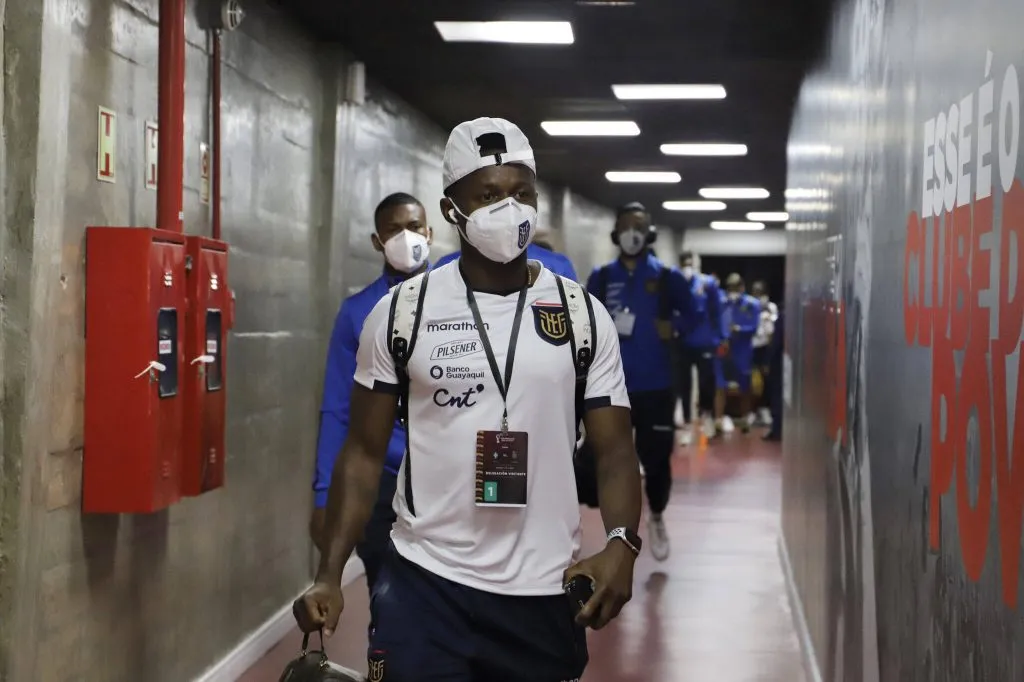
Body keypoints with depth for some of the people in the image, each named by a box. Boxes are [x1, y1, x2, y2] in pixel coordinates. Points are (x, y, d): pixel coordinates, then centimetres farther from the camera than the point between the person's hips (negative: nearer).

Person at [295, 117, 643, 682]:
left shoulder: (583, 315, 2)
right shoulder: (402, 312, 0)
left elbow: (614, 451, 2)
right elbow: (365, 453, 3)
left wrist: (621, 543, -18)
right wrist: (329, 575, -8)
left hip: (544, 594, 1)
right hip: (424, 586, -1)